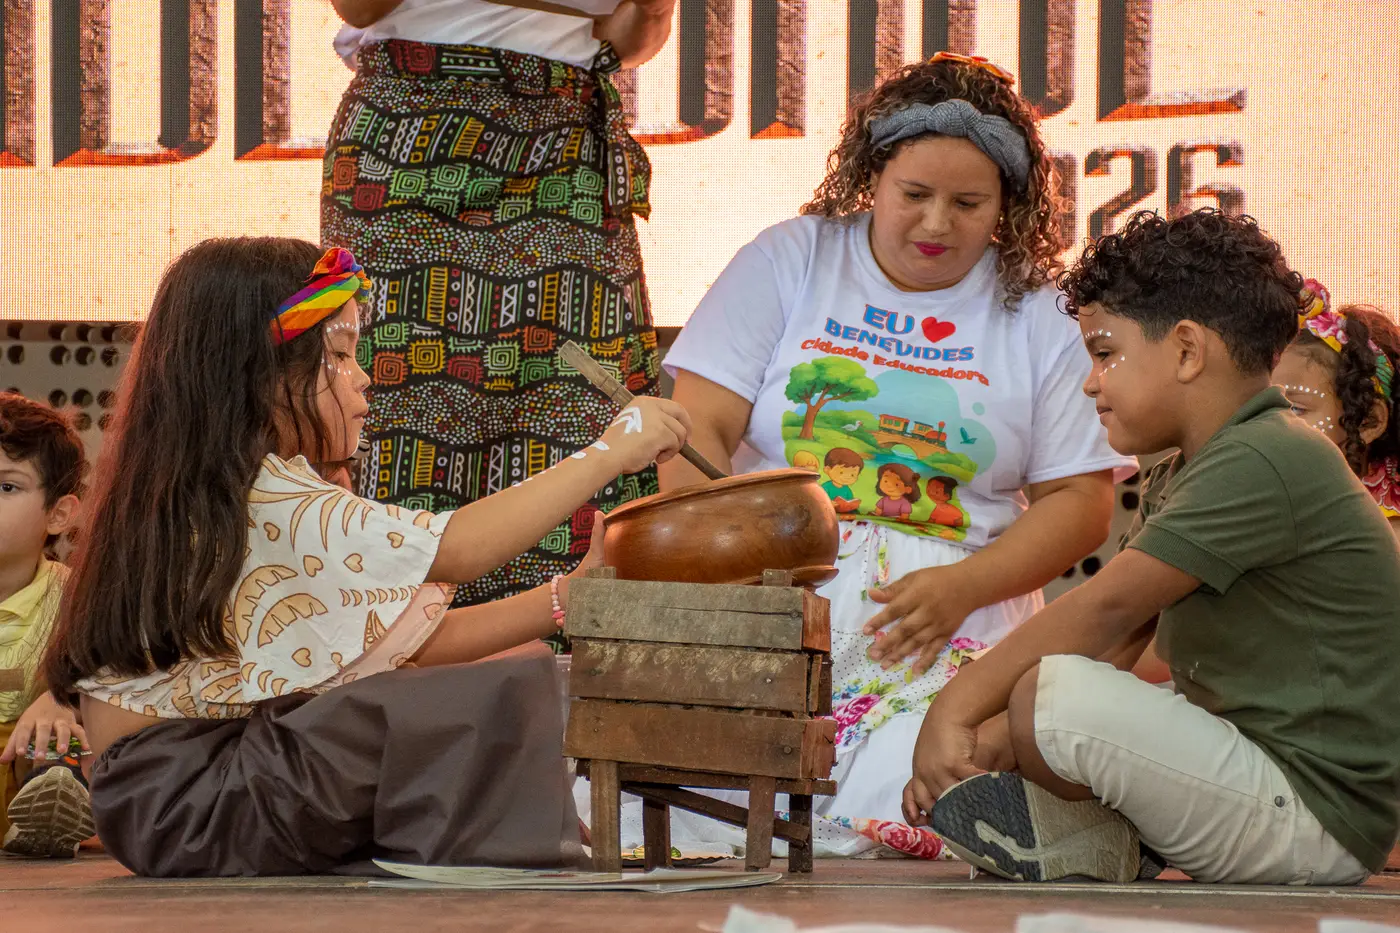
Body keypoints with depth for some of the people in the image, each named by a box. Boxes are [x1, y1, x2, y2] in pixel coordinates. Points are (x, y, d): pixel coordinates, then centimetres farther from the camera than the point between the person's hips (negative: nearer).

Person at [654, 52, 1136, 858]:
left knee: (903, 805, -30)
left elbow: (1081, 503, 8)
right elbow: (698, 431, 4)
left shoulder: (1037, 316, 11)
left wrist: (963, 587, -11)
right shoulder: (790, 262, 11)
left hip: (952, 608, 0)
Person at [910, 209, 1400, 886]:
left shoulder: (1263, 462, -18)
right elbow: (1110, 649, 11)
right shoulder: (1178, 479, 17)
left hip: (1312, 815, -11)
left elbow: (1105, 610, -21)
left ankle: (1093, 845, 0)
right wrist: (977, 740, -2)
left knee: (1053, 696, -26)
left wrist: (955, 711, -18)